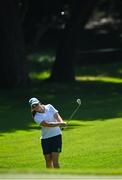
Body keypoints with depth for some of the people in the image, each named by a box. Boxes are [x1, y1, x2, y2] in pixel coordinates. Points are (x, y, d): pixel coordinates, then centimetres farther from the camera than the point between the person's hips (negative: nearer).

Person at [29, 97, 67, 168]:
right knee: (48, 162, 5)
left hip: (56, 136, 0)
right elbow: (47, 124, -21)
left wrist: (62, 122, -27)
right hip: (45, 138, 0)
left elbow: (57, 116, -5)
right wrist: (60, 123, -31)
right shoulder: (37, 117, -8)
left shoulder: (49, 107, 2)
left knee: (55, 161, -10)